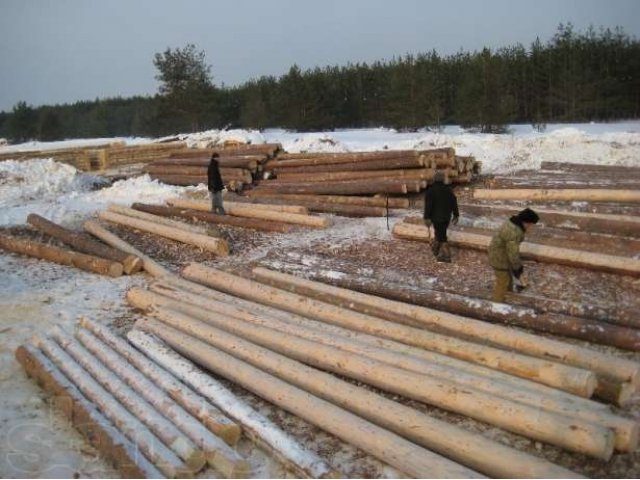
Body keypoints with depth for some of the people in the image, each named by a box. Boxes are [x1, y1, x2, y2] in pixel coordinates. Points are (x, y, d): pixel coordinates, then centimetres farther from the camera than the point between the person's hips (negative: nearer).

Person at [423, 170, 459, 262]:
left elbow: (428, 205, -19)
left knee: (441, 235, -1)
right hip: (446, 217, 5)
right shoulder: (448, 189, 1)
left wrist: (427, 218, -17)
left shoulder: (430, 191, -13)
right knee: (440, 232, 22)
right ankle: (435, 249, 35)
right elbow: (454, 203, 2)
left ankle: (446, 256, -2)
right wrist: (456, 216, 9)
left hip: (436, 217, -5)